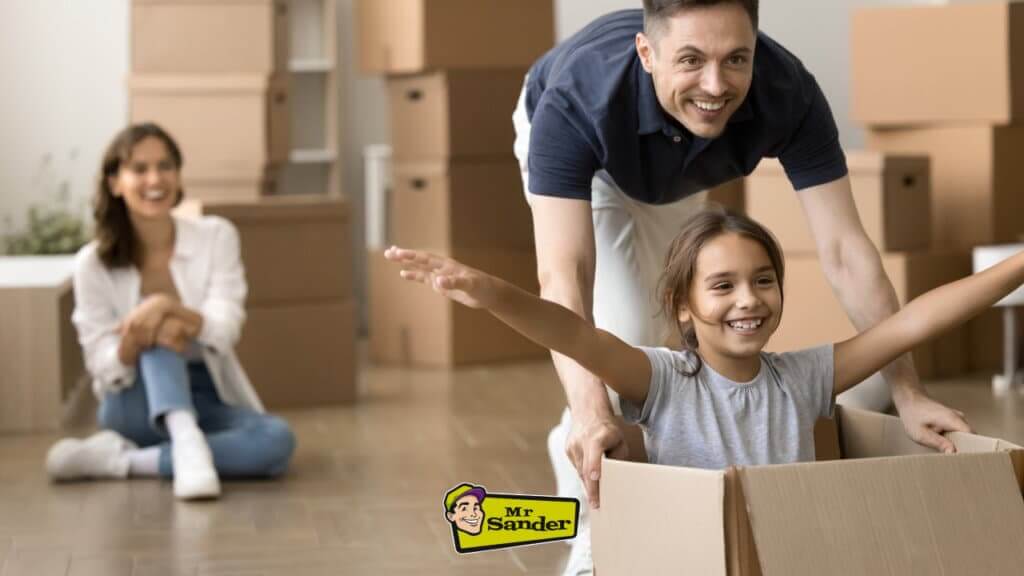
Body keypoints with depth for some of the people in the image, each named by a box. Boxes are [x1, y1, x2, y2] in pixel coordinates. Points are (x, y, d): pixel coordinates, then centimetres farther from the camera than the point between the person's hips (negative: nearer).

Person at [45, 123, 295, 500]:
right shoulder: (93, 264, -7)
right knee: (156, 335, -31)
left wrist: (166, 305, -35)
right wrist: (135, 341, -34)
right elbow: (105, 370, -11)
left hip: (207, 401, 1)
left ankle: (121, 460, -30)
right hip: (137, 407, -1)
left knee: (277, 440, -31)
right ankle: (186, 443, -51)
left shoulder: (216, 237, -5)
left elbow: (224, 331, -16)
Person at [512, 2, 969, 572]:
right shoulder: (574, 101, -47)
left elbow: (845, 249, -38)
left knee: (665, 333, 11)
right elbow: (564, 274, -54)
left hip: (677, 171, 4)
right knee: (622, 331, -20)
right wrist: (592, 414, -69)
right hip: (582, 155, -4)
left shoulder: (788, 93, -39)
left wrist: (908, 393, -44)